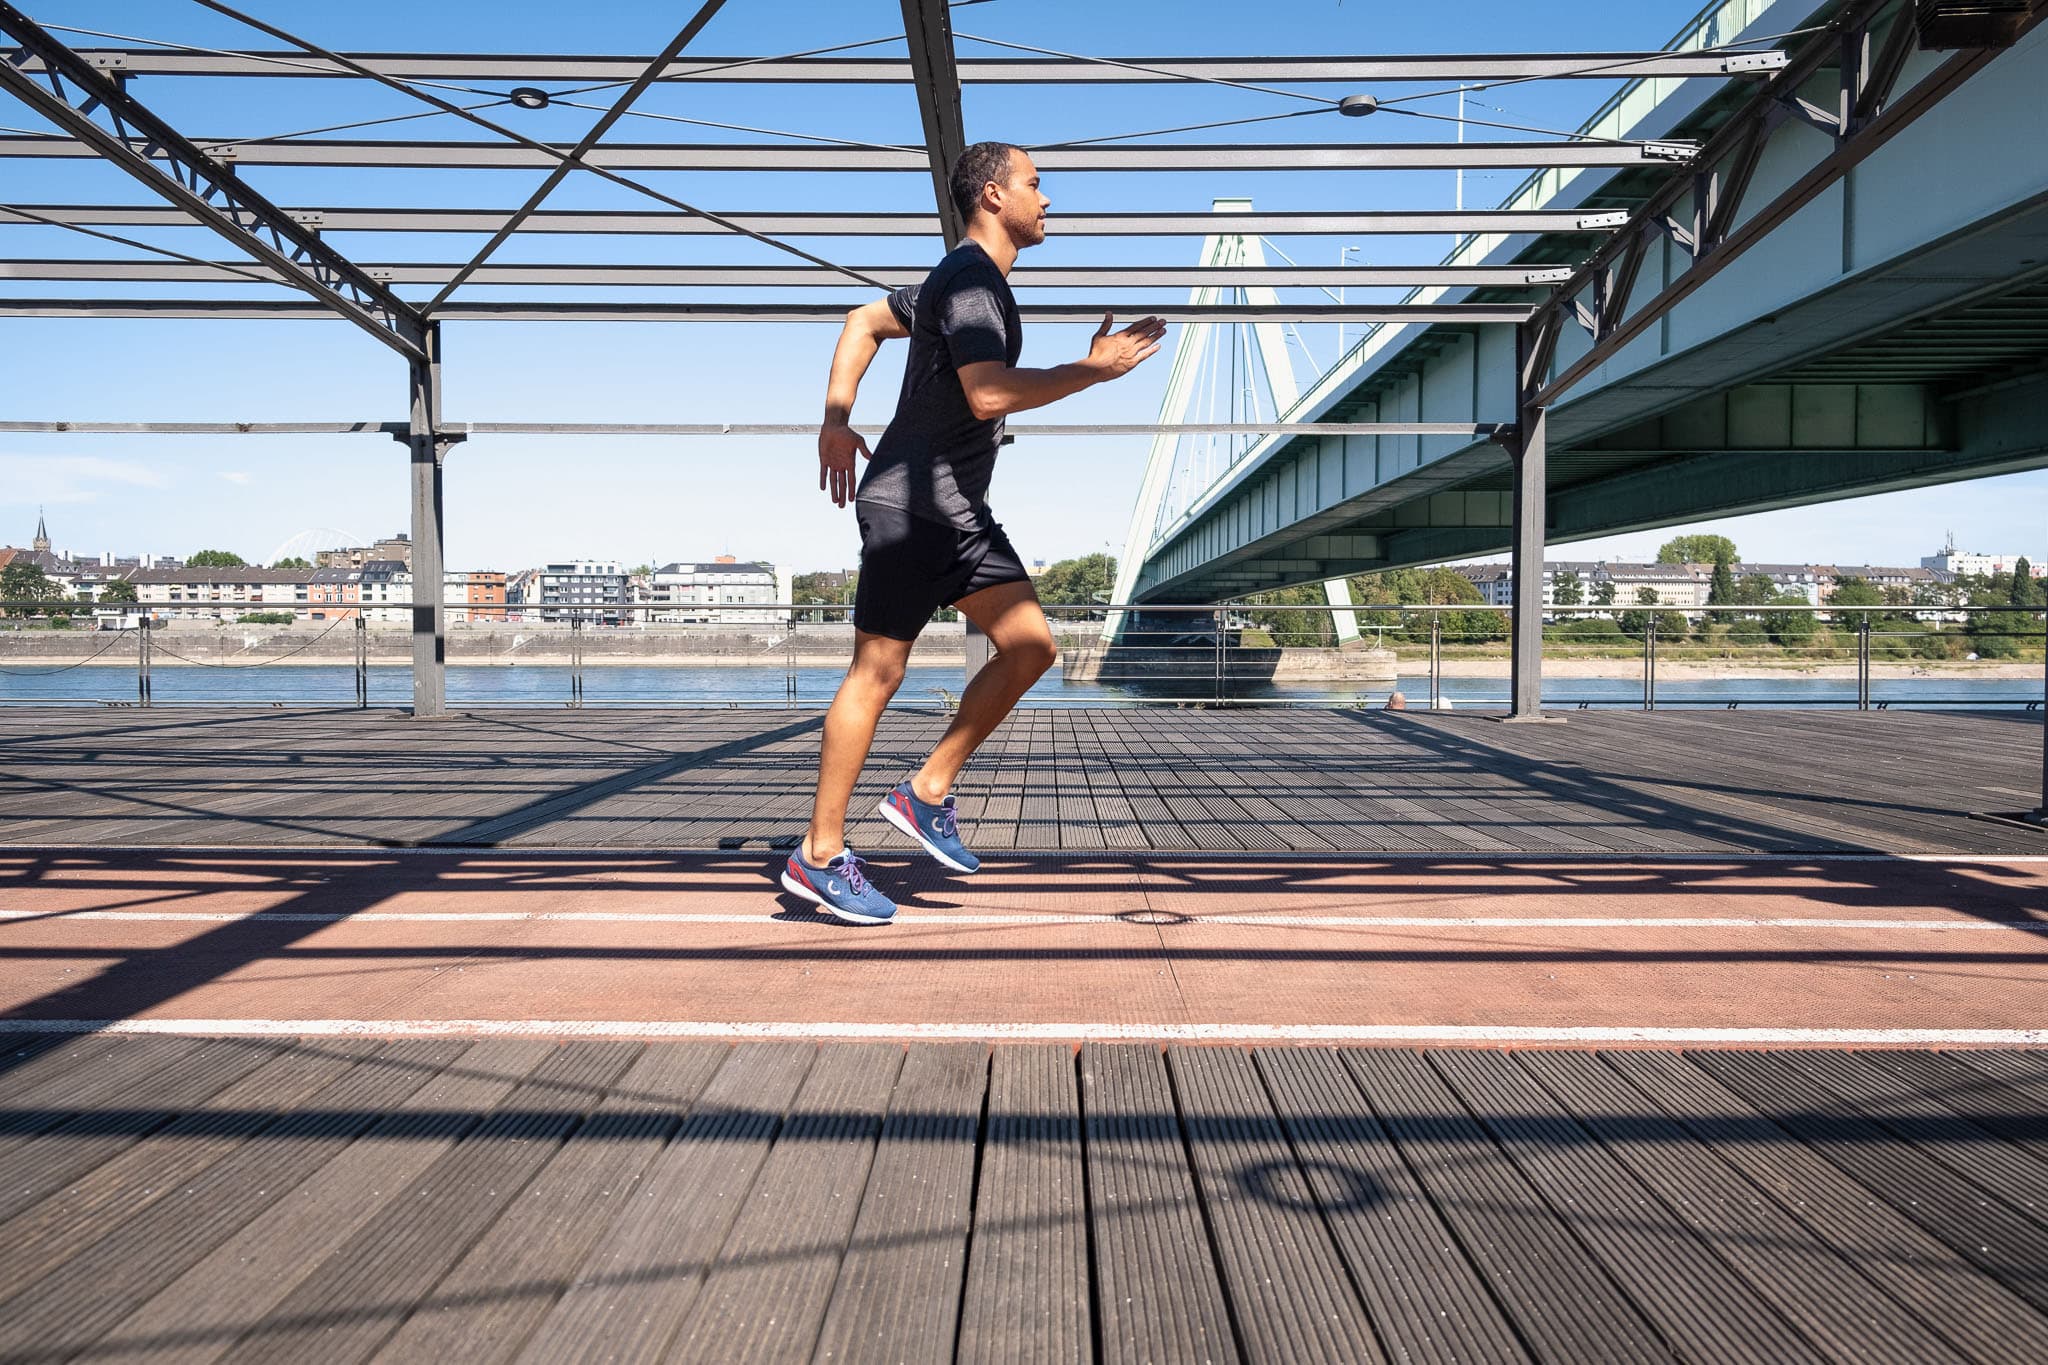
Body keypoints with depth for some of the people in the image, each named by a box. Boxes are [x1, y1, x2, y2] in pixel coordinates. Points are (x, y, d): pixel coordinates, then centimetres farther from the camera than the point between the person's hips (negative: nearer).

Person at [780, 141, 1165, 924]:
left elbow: (865, 320, 26)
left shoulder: (966, 281, 18)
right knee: (877, 674, -5)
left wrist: (836, 420, 17)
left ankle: (927, 793, 9)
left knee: (1031, 645, 1)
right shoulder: (970, 279, -13)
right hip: (909, 506, -10)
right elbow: (989, 395, -27)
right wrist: (1092, 371, -20)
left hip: (960, 513, 10)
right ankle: (820, 856, 4)